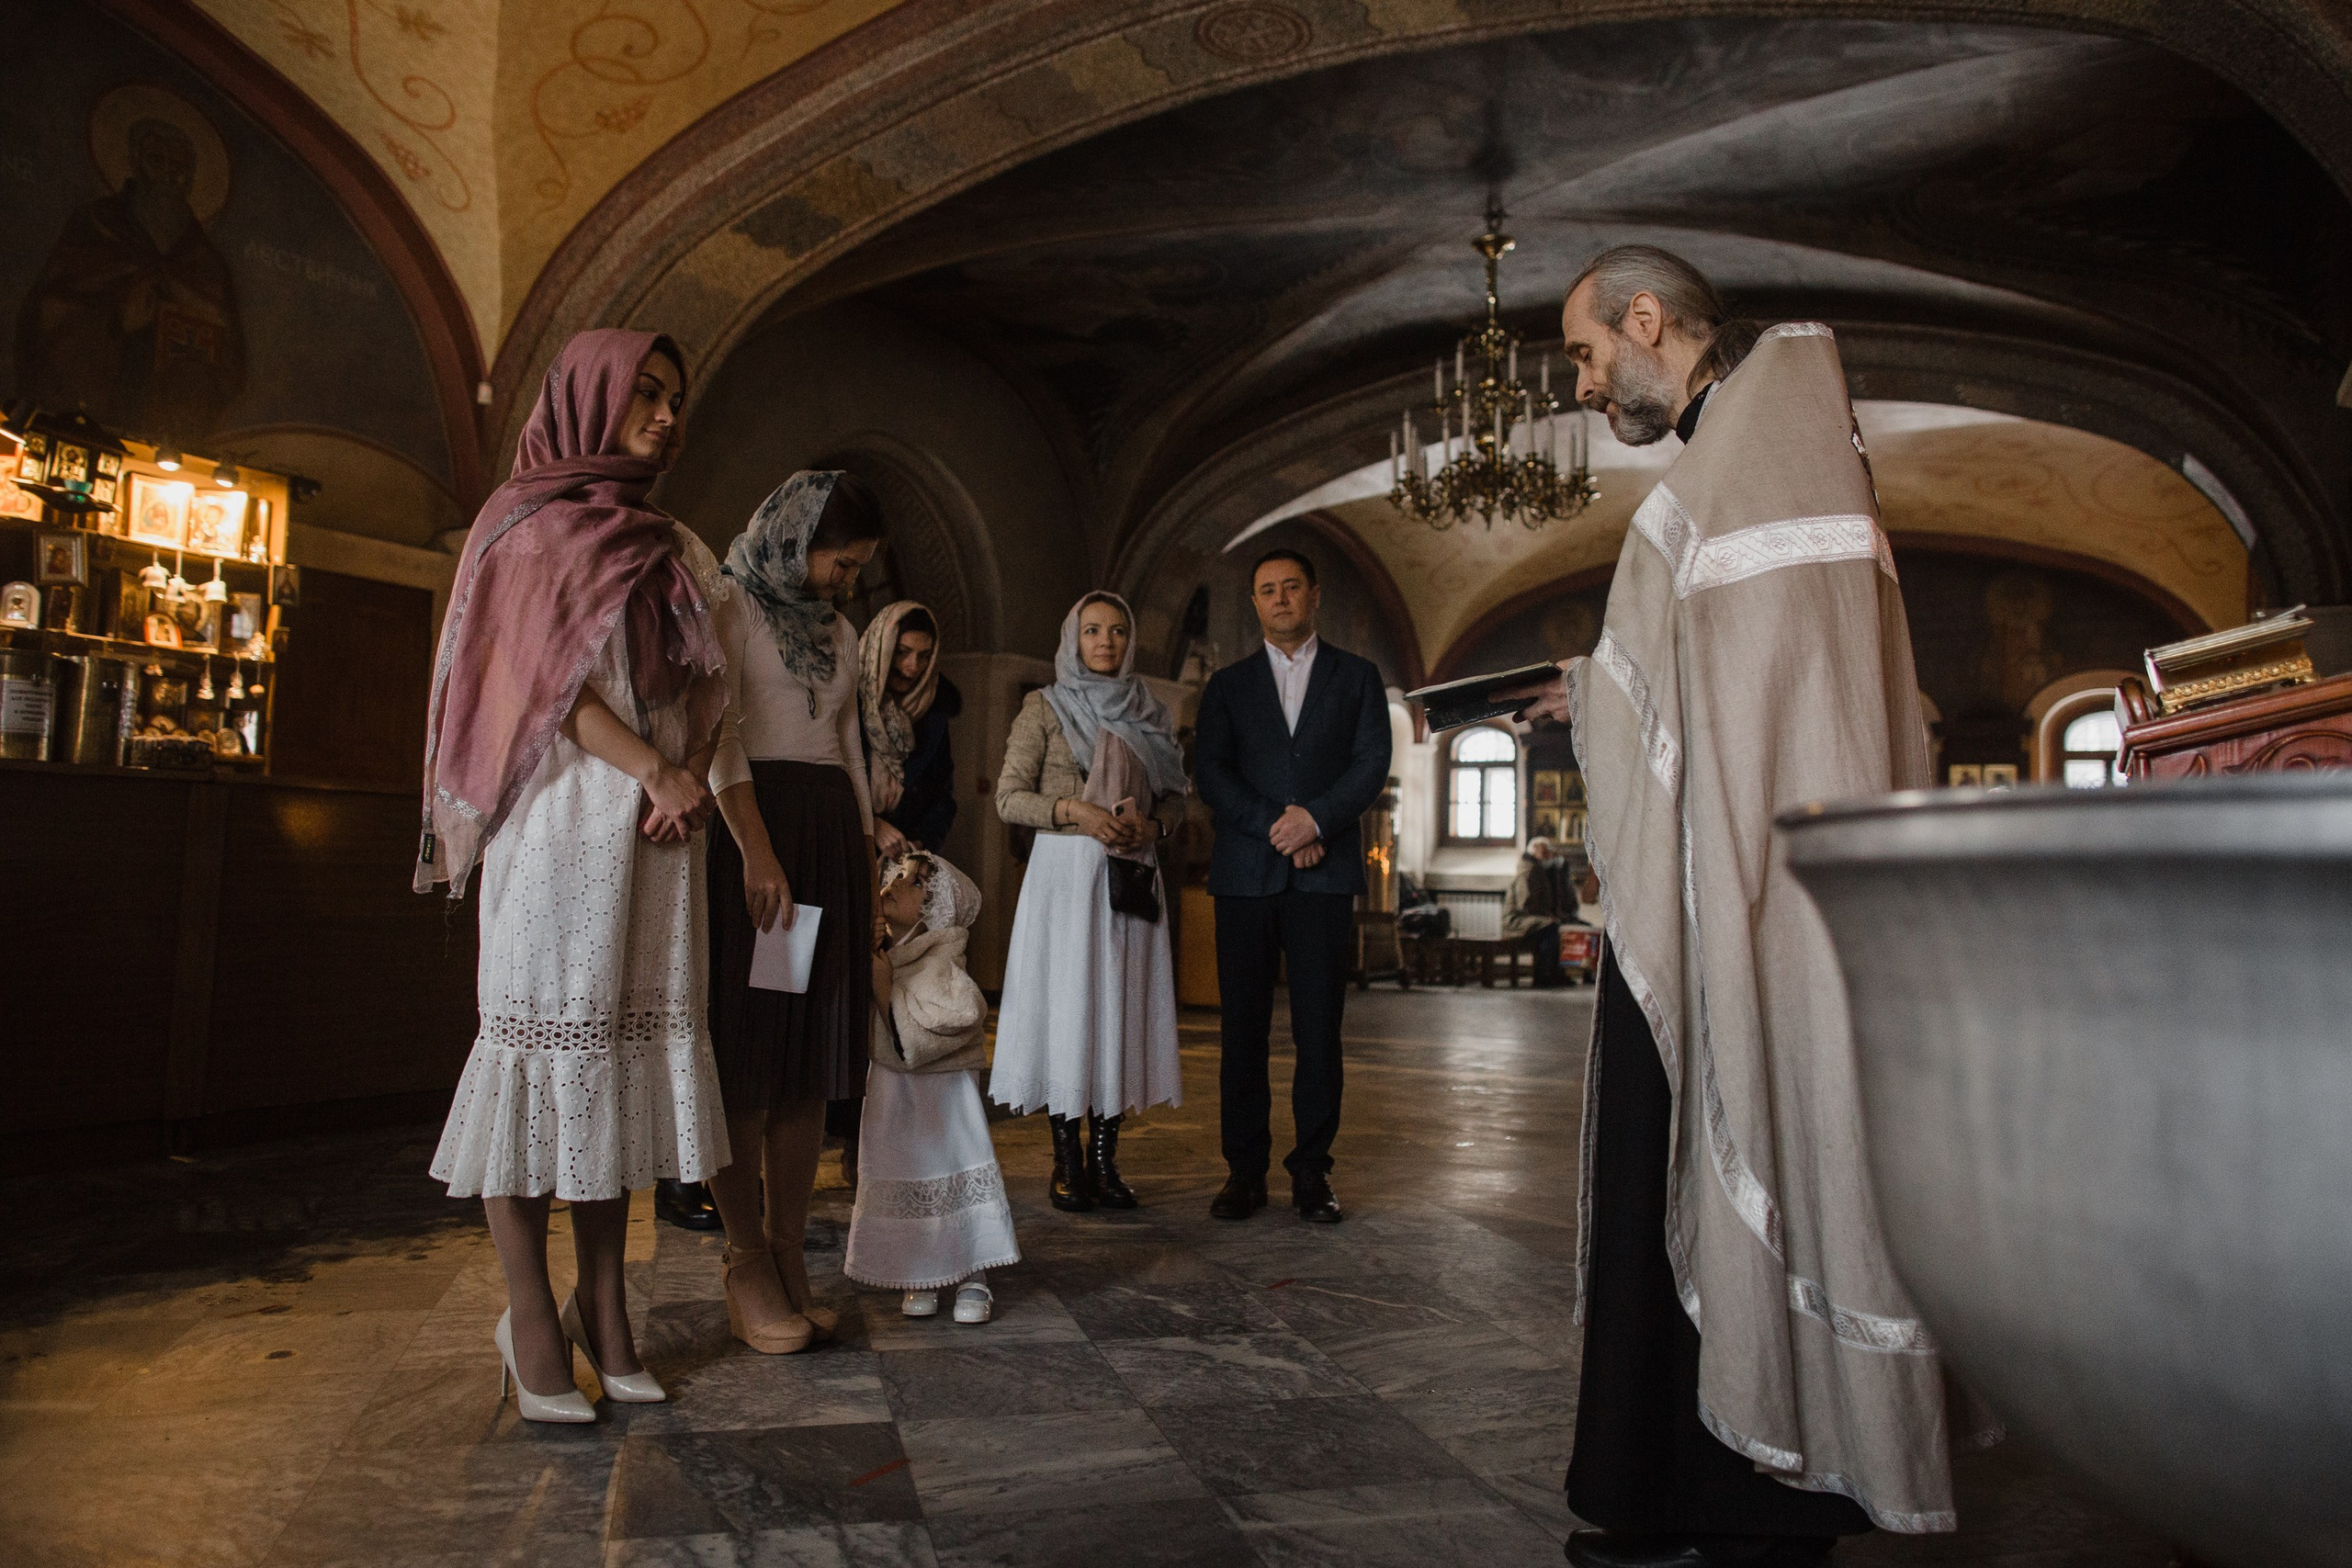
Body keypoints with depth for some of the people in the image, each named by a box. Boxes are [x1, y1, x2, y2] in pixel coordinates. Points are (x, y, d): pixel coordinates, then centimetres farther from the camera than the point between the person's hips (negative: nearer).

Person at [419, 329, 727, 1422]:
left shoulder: (670, 546, 21)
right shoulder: (533, 522, 5)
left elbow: (703, 684, 14)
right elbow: (549, 678, -6)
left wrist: (691, 778, -5)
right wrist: (654, 767, -14)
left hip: (658, 827, 5)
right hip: (566, 812, -5)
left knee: (630, 1047, 3)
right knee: (546, 1034, -5)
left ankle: (603, 1304, 10)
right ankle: (531, 1318, 3)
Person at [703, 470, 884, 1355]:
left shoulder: (837, 632, 21)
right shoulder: (731, 606, 1)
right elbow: (719, 733, -10)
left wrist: (870, 869, 14)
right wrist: (756, 851, -20)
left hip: (831, 839, 7)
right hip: (750, 830, -6)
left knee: (812, 1058, 4)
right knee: (745, 1055, -4)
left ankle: (790, 1261, 10)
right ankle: (748, 1267, 3)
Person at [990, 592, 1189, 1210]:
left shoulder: (1150, 714, 14)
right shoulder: (1044, 707, 4)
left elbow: (1176, 798, 15)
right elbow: (1009, 798, -1)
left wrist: (1152, 826, -7)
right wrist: (1076, 811, -15)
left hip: (1132, 877, 3)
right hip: (1064, 872, -3)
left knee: (1121, 1006, 1)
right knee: (1066, 1002, -4)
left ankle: (1105, 1158, 8)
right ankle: (1067, 1161, 4)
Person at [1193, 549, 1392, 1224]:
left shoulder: (1357, 677, 14)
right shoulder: (1228, 684, 15)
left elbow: (1373, 765, 2)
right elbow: (1210, 774, 4)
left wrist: (1316, 818, -13)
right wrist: (1275, 827, -9)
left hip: (1325, 873, -1)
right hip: (1245, 874, 1)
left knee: (1319, 1032, -2)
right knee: (1242, 1031, 1)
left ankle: (1311, 1175, 7)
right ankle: (1245, 1174, 8)